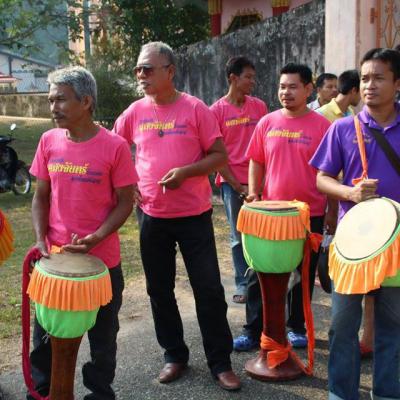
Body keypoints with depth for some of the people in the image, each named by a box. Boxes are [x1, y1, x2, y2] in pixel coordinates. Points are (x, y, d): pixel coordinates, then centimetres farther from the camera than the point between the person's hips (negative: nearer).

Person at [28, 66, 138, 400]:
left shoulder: (114, 146, -12)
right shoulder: (49, 141, 0)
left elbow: (125, 202, -7)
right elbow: (41, 197, 7)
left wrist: (95, 238, -19)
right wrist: (41, 239, -7)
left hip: (102, 261, -3)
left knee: (102, 337, 14)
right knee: (45, 335, 15)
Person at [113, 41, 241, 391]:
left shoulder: (194, 108, -7)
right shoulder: (135, 112, 2)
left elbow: (220, 155, -7)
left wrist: (186, 171, -21)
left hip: (194, 215, -3)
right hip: (152, 215, 4)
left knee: (209, 289, 1)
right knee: (160, 289, 12)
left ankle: (221, 362, 16)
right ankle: (174, 355, 30)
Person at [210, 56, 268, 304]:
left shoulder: (259, 106, 5)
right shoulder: (217, 110, -3)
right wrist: (236, 185, -6)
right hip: (232, 183, -2)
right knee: (239, 236, 7)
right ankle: (243, 284, 17)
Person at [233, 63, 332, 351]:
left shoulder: (322, 126, -5)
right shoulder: (267, 123, 2)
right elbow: (256, 162, 10)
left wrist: (331, 212, -3)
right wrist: (253, 194, -2)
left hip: (309, 215, -2)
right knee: (260, 274, 7)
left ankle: (297, 327, 29)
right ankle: (253, 331, 18)